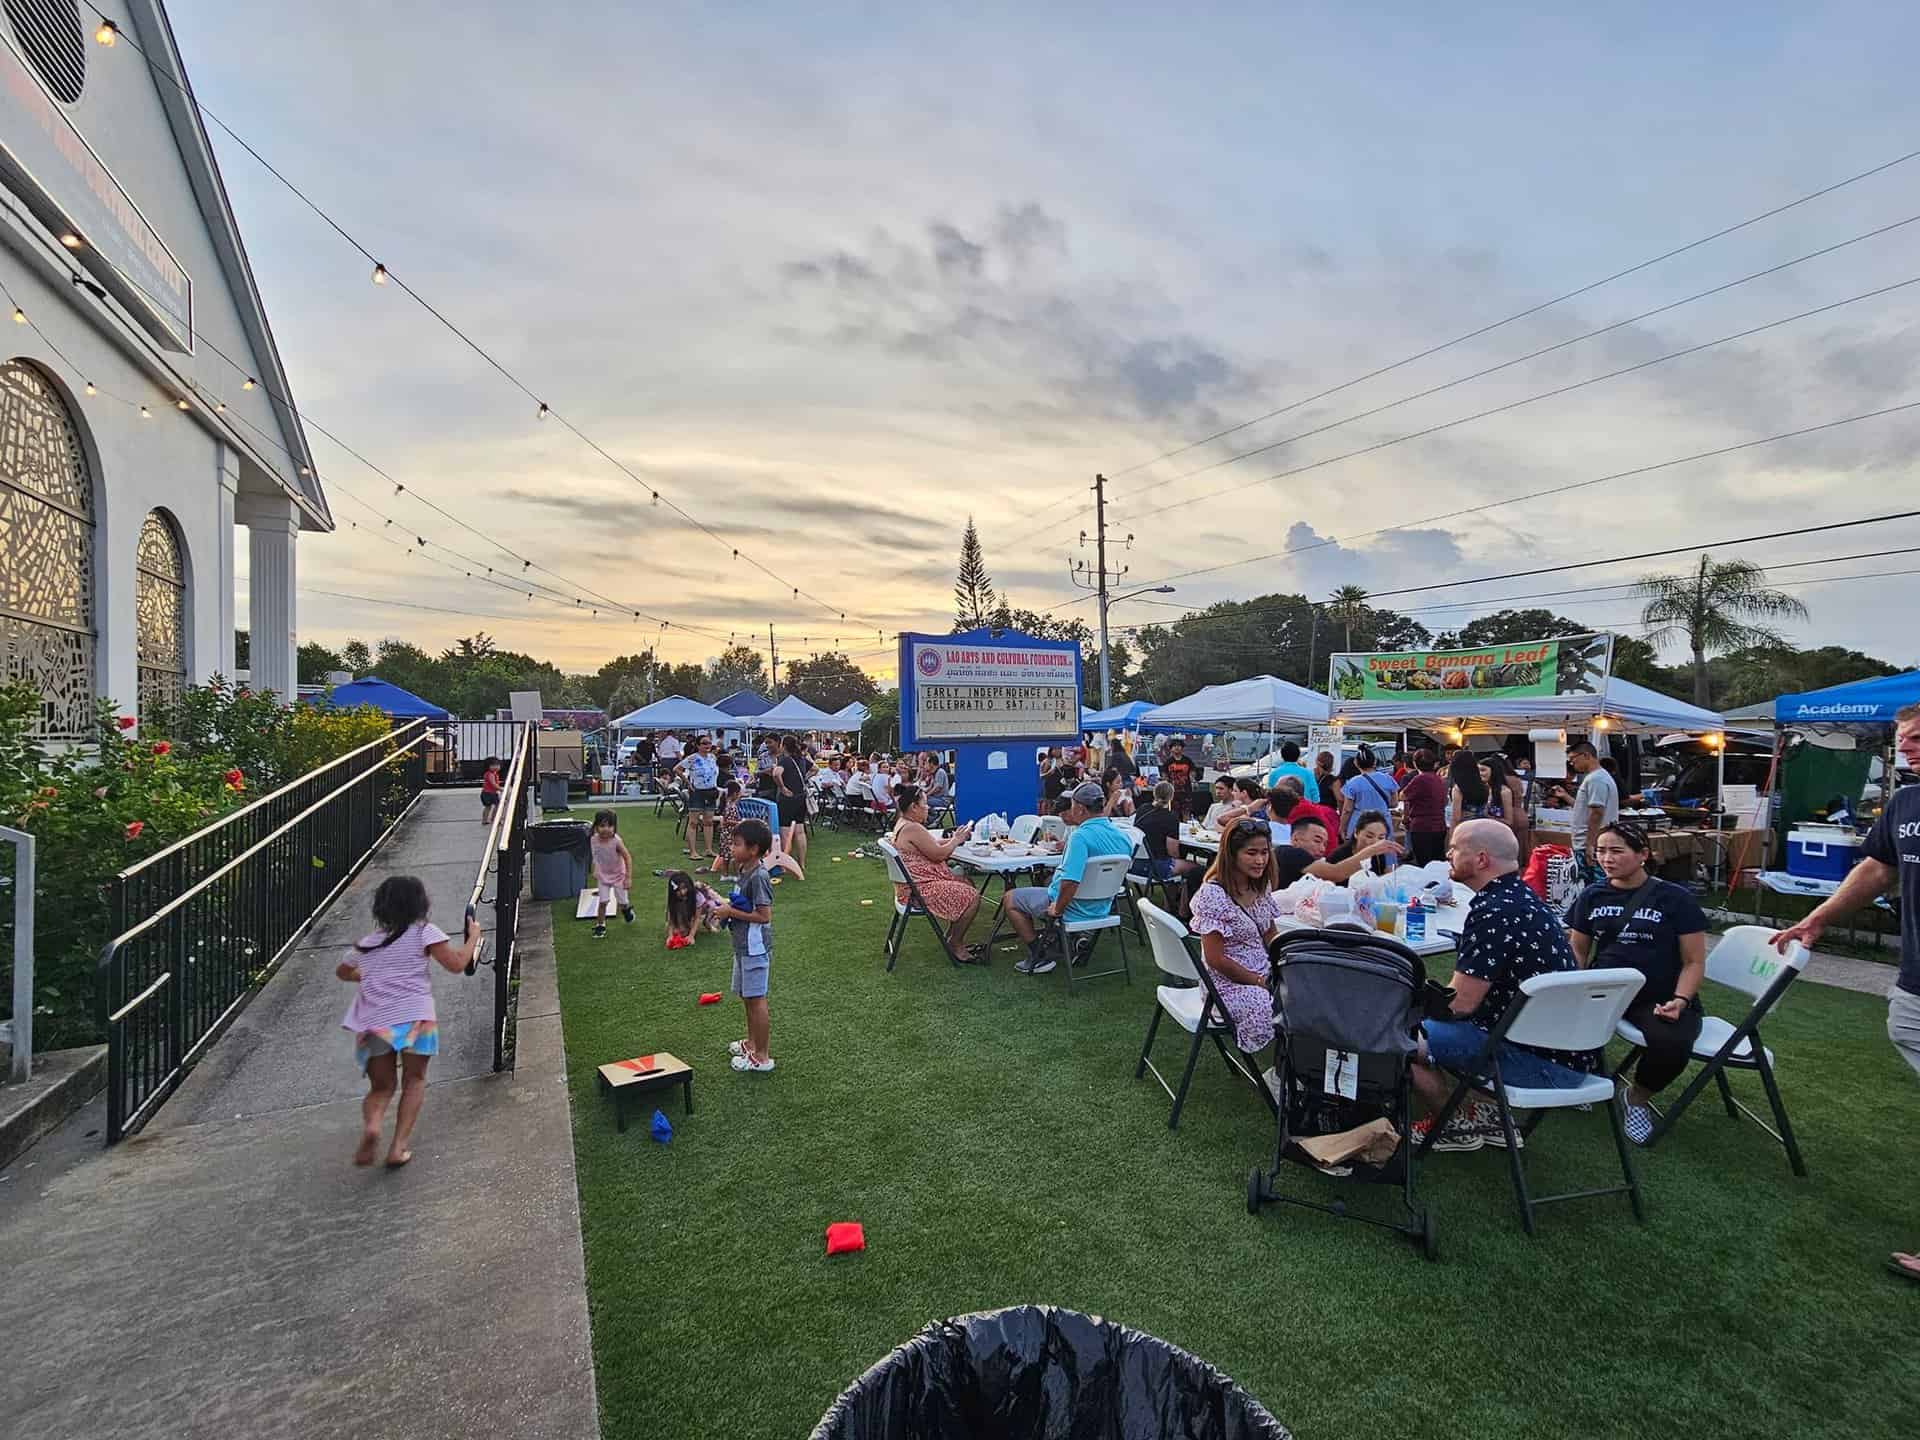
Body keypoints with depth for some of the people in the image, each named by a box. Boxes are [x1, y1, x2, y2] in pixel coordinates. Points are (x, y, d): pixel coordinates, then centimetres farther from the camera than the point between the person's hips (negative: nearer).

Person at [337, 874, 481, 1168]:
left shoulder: (366, 943, 19)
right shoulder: (423, 931, 4)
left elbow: (342, 971, 38)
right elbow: (456, 964, -2)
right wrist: (473, 937, 13)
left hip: (373, 1024, 3)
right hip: (415, 1019, -3)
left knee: (381, 1087, 19)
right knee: (414, 1080, 17)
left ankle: (370, 1125, -12)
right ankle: (398, 1147, 3)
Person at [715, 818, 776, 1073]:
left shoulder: (758, 876, -22)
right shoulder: (744, 871, 7)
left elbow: (764, 915, -24)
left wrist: (730, 912, -19)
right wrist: (725, 905, 2)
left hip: (755, 947, -10)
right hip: (743, 945, 10)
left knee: (756, 999, 0)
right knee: (745, 995, 21)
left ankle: (762, 1056, 10)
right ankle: (752, 1042, 38)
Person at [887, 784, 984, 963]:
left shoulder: (903, 824, 12)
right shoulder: (913, 829, -22)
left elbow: (931, 845, 19)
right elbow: (938, 854, -18)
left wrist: (953, 839, 9)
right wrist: (956, 840, -1)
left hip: (915, 884, 12)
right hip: (920, 890, -12)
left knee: (966, 885, 20)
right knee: (972, 897, -12)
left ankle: (952, 937, 23)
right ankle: (955, 945, 4)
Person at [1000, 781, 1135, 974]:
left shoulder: (1080, 836, -28)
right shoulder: (1123, 837, -3)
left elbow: (1070, 882, -35)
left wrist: (1057, 909, -19)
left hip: (1075, 909, -8)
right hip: (1102, 908, 8)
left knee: (1009, 899, 11)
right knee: (1050, 881, 36)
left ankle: (1039, 956, 7)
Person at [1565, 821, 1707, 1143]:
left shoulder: (1676, 898, 0)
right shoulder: (1592, 896, 9)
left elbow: (1694, 961, 0)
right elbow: (1578, 951, 14)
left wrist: (1679, 1001, -17)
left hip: (1658, 998, -2)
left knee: (1671, 1046, -35)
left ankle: (1638, 1097, 2)